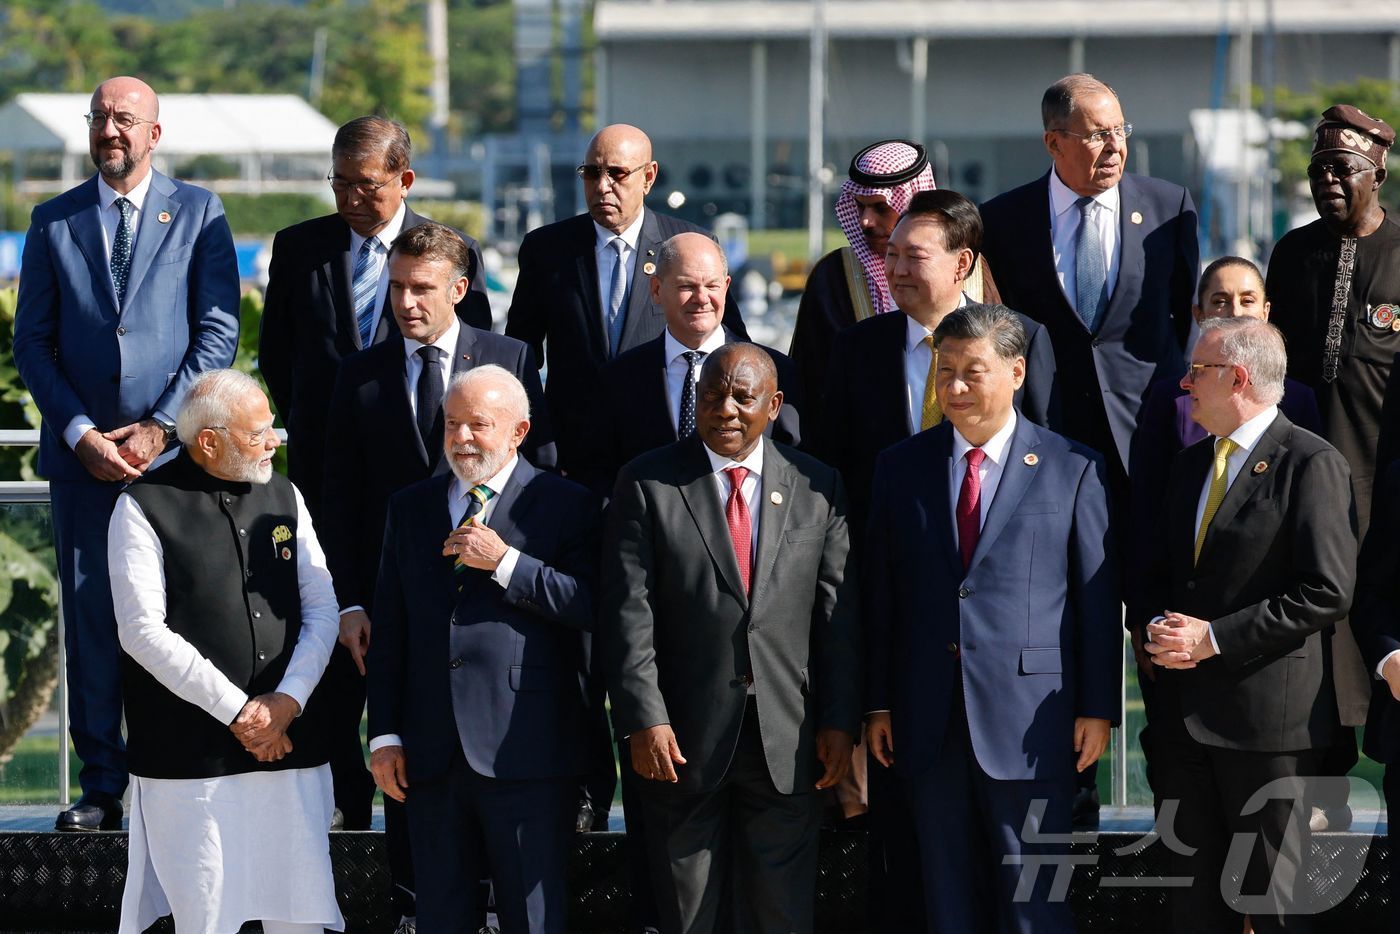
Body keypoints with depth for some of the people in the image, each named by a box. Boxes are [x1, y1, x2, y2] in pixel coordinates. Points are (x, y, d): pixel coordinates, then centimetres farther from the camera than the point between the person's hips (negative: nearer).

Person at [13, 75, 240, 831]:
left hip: (175, 449, -2)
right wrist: (81, 435, -4)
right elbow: (31, 343, 8)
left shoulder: (198, 213, 5)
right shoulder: (53, 222, 10)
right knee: (91, 619, 1)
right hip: (83, 455, 2)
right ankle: (102, 789, 6)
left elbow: (219, 334, 0)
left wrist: (160, 429, -9)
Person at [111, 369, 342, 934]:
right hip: (190, 755, -4)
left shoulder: (283, 497, 13)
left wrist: (288, 701, -6)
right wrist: (236, 710, -11)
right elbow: (143, 632, -10)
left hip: (289, 743, 5)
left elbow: (321, 610, 10)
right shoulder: (144, 507, -4)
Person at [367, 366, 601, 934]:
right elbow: (388, 630, 13)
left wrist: (505, 562, -17)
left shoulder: (565, 507, 0)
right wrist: (385, 735, 6)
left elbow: (592, 610, -12)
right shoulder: (409, 508, 13)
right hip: (430, 755, 4)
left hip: (525, 754, -4)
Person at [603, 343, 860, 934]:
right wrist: (644, 719, -13)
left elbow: (838, 614, 6)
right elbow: (629, 613, -6)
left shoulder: (817, 488, 6)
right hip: (683, 741, -1)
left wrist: (840, 720, 1)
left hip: (788, 741, 1)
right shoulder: (647, 485, 0)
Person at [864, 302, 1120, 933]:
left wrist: (1098, 708, -4)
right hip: (929, 726, 3)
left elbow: (1098, 597, 0)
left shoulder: (1072, 469, 1)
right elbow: (878, 595, 10)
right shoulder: (901, 468, 9)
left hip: (1029, 722, -3)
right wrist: (877, 703, 7)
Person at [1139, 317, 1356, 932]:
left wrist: (1212, 639, -16)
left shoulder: (1312, 464, -9)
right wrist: (1157, 628, -1)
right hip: (1183, 713, 7)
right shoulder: (1191, 465, 16)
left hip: (1267, 715, -7)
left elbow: (1326, 593, -16)